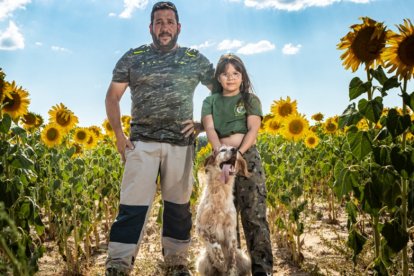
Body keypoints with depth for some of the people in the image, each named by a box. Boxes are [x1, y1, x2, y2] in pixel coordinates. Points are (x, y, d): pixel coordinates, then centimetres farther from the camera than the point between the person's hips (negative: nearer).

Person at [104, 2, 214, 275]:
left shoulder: (195, 59, 9)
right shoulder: (133, 57, 7)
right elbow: (112, 97, 12)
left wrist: (202, 124, 3)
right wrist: (119, 134, 0)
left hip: (181, 144, 1)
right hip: (142, 142, -1)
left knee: (179, 206, 9)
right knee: (133, 205, -6)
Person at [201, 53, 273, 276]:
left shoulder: (250, 100, 10)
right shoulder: (210, 102, 14)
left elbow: (253, 129, -3)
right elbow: (210, 129, -3)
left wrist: (239, 152, -19)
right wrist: (220, 151, -21)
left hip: (248, 157, -2)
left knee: (254, 214, -9)